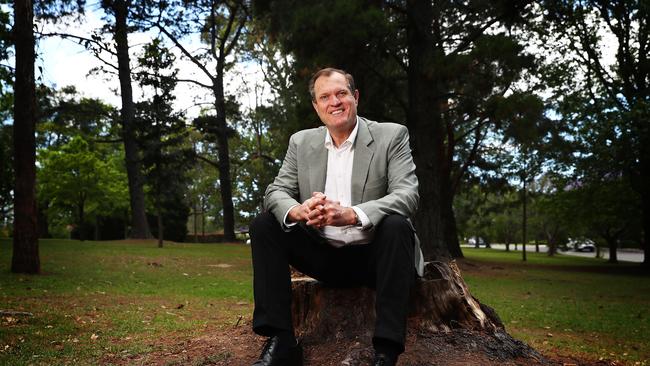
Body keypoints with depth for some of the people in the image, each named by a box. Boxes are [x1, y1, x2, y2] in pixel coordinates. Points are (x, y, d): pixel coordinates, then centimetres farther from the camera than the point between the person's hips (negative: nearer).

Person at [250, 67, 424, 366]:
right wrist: (298, 211, -28)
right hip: (324, 256, 4)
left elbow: (408, 195, -18)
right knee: (263, 224, -13)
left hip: (372, 255, -3)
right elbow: (276, 192, -1)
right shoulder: (301, 142, 6)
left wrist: (352, 215, -37)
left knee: (396, 225, -33)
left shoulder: (391, 135, -5)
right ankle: (280, 342, -15)